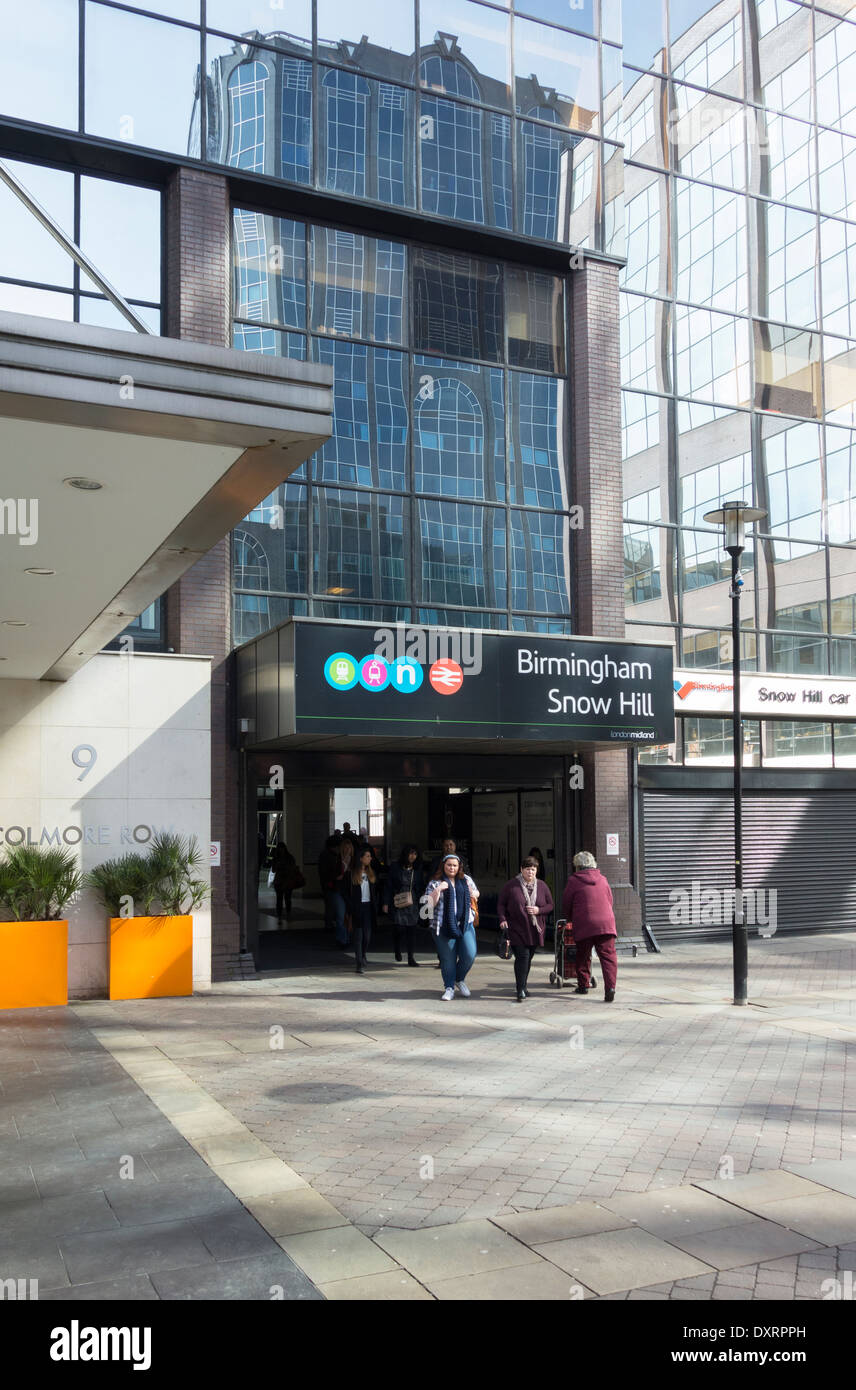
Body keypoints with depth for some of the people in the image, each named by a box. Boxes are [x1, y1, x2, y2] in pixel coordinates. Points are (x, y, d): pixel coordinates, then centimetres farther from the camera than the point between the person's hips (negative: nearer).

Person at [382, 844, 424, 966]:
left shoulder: (417, 869, 8)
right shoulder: (396, 867, -1)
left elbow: (421, 886, 14)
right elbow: (389, 885, 0)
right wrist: (386, 903, -5)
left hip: (413, 904, 3)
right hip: (398, 903, -2)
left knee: (412, 929, -2)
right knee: (399, 927, -7)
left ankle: (411, 957, 2)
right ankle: (397, 950, 22)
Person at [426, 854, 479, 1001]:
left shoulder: (466, 880, 11)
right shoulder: (435, 883, 0)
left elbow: (475, 892, 27)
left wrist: (474, 894, 3)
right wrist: (438, 890, -20)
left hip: (465, 924, 3)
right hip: (444, 927, -3)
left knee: (470, 954, -8)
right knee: (448, 959, 2)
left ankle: (459, 979, 18)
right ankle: (449, 988, 18)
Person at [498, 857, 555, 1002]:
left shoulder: (542, 886, 6)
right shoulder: (511, 885, -3)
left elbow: (550, 905, 11)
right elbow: (501, 903, 3)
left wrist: (538, 910, -8)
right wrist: (503, 919, -11)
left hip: (535, 930, 4)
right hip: (517, 929, -4)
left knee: (528, 958, 12)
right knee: (522, 957, -13)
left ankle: (523, 985, 28)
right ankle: (521, 991, -12)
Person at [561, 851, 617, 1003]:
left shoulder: (573, 881, 2)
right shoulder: (602, 879, 13)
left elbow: (566, 905, 7)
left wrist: (570, 919, 26)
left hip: (584, 925, -2)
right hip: (606, 924, 2)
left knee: (583, 956, 16)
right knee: (608, 956, -3)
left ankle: (583, 985, 23)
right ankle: (610, 986, -18)